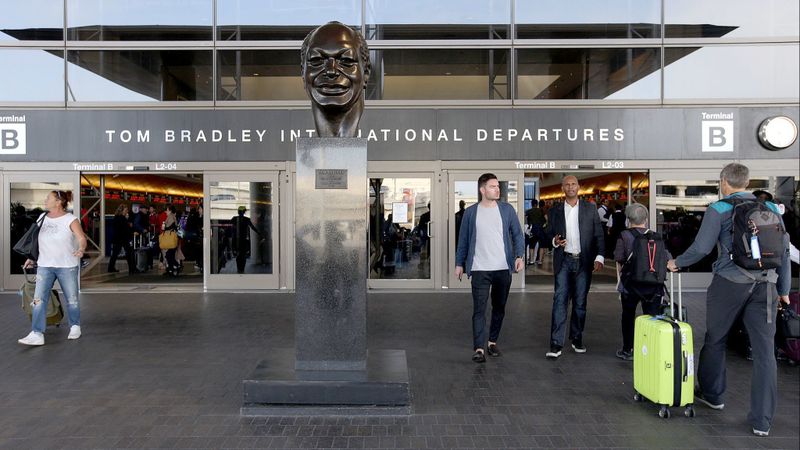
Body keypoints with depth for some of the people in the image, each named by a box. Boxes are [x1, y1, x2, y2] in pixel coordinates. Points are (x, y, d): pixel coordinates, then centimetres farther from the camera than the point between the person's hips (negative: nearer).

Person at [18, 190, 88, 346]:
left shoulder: (71, 220, -9)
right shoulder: (43, 217, 7)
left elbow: (82, 238, -19)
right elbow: (38, 239, 18)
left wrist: (81, 249, -39)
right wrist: (32, 258, 13)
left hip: (67, 266, -4)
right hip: (44, 266, 4)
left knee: (72, 299, 7)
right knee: (39, 299, -5)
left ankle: (75, 327, 26)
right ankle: (37, 334, -4)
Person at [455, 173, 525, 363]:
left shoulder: (507, 209, 4)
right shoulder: (470, 212, 2)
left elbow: (517, 235, 6)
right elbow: (463, 240, 7)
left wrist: (520, 256, -8)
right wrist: (459, 263, 5)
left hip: (503, 268, 2)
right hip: (479, 269, -2)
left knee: (499, 308, 12)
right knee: (479, 309, -6)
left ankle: (493, 341, 28)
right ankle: (479, 348, -4)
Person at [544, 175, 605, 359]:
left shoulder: (590, 209, 6)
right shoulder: (554, 211, 7)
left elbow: (598, 235, 3)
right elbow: (549, 235, 10)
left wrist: (599, 257, -9)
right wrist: (555, 241, -13)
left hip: (584, 261, 1)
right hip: (563, 261, 0)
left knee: (580, 302, 8)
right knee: (560, 300, -7)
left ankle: (577, 339, 23)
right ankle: (556, 344, -7)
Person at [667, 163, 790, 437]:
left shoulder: (719, 209, -3)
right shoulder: (770, 208, 10)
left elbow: (701, 248, -8)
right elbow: (785, 249, 11)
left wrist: (677, 263, 9)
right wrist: (784, 289, 18)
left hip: (730, 281, -4)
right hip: (765, 284, 4)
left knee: (715, 340, 16)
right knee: (765, 350, 6)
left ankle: (712, 395, 32)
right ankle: (762, 421, 9)